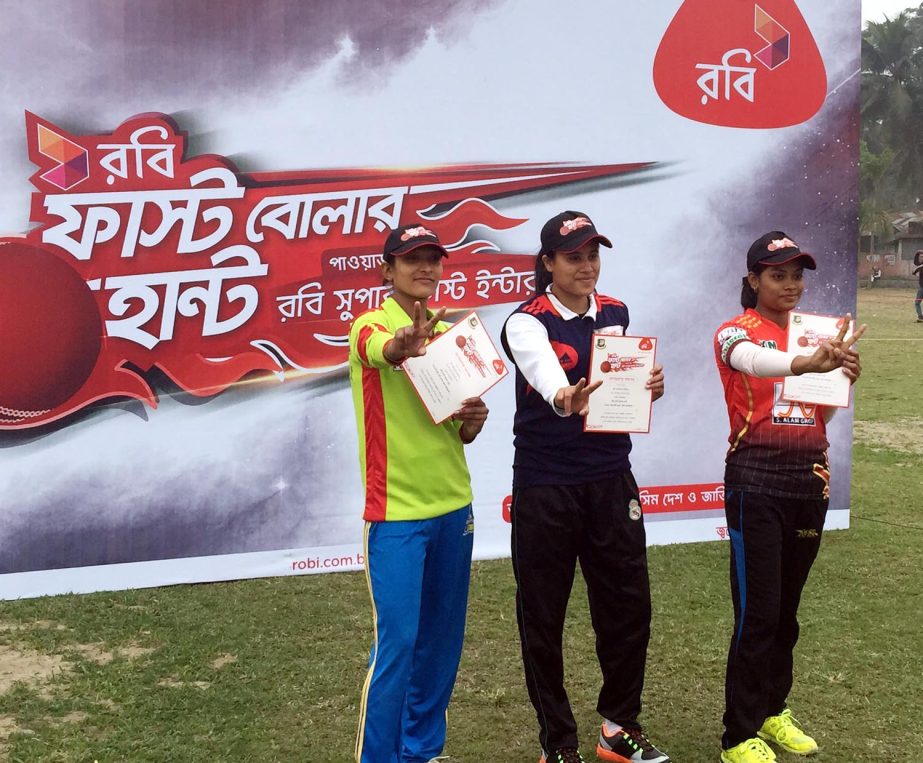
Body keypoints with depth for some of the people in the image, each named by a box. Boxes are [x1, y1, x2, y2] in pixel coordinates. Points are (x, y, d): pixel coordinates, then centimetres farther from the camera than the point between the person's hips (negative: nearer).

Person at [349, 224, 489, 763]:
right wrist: (406, 343, -57)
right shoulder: (371, 325, -7)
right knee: (397, 642, -6)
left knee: (443, 637, 12)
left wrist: (473, 421, -7)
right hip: (397, 511, -6)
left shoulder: (449, 332, 11)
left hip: (453, 505, 6)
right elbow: (386, 351, -34)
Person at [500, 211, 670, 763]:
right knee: (543, 617, 5)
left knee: (629, 606, 9)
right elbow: (547, 379, -31)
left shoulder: (615, 315, 7)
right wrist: (566, 400, -54)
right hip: (545, 486, -4)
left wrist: (647, 386, -22)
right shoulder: (528, 322, -11)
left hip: (611, 480, 4)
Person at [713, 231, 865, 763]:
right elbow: (752, 361, -31)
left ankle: (773, 709, 30)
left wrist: (845, 380, -8)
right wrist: (807, 363, -50)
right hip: (757, 480, -5)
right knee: (758, 612, -5)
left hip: (810, 478, 5)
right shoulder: (736, 332, -6)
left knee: (788, 607, 13)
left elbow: (823, 414, 13)